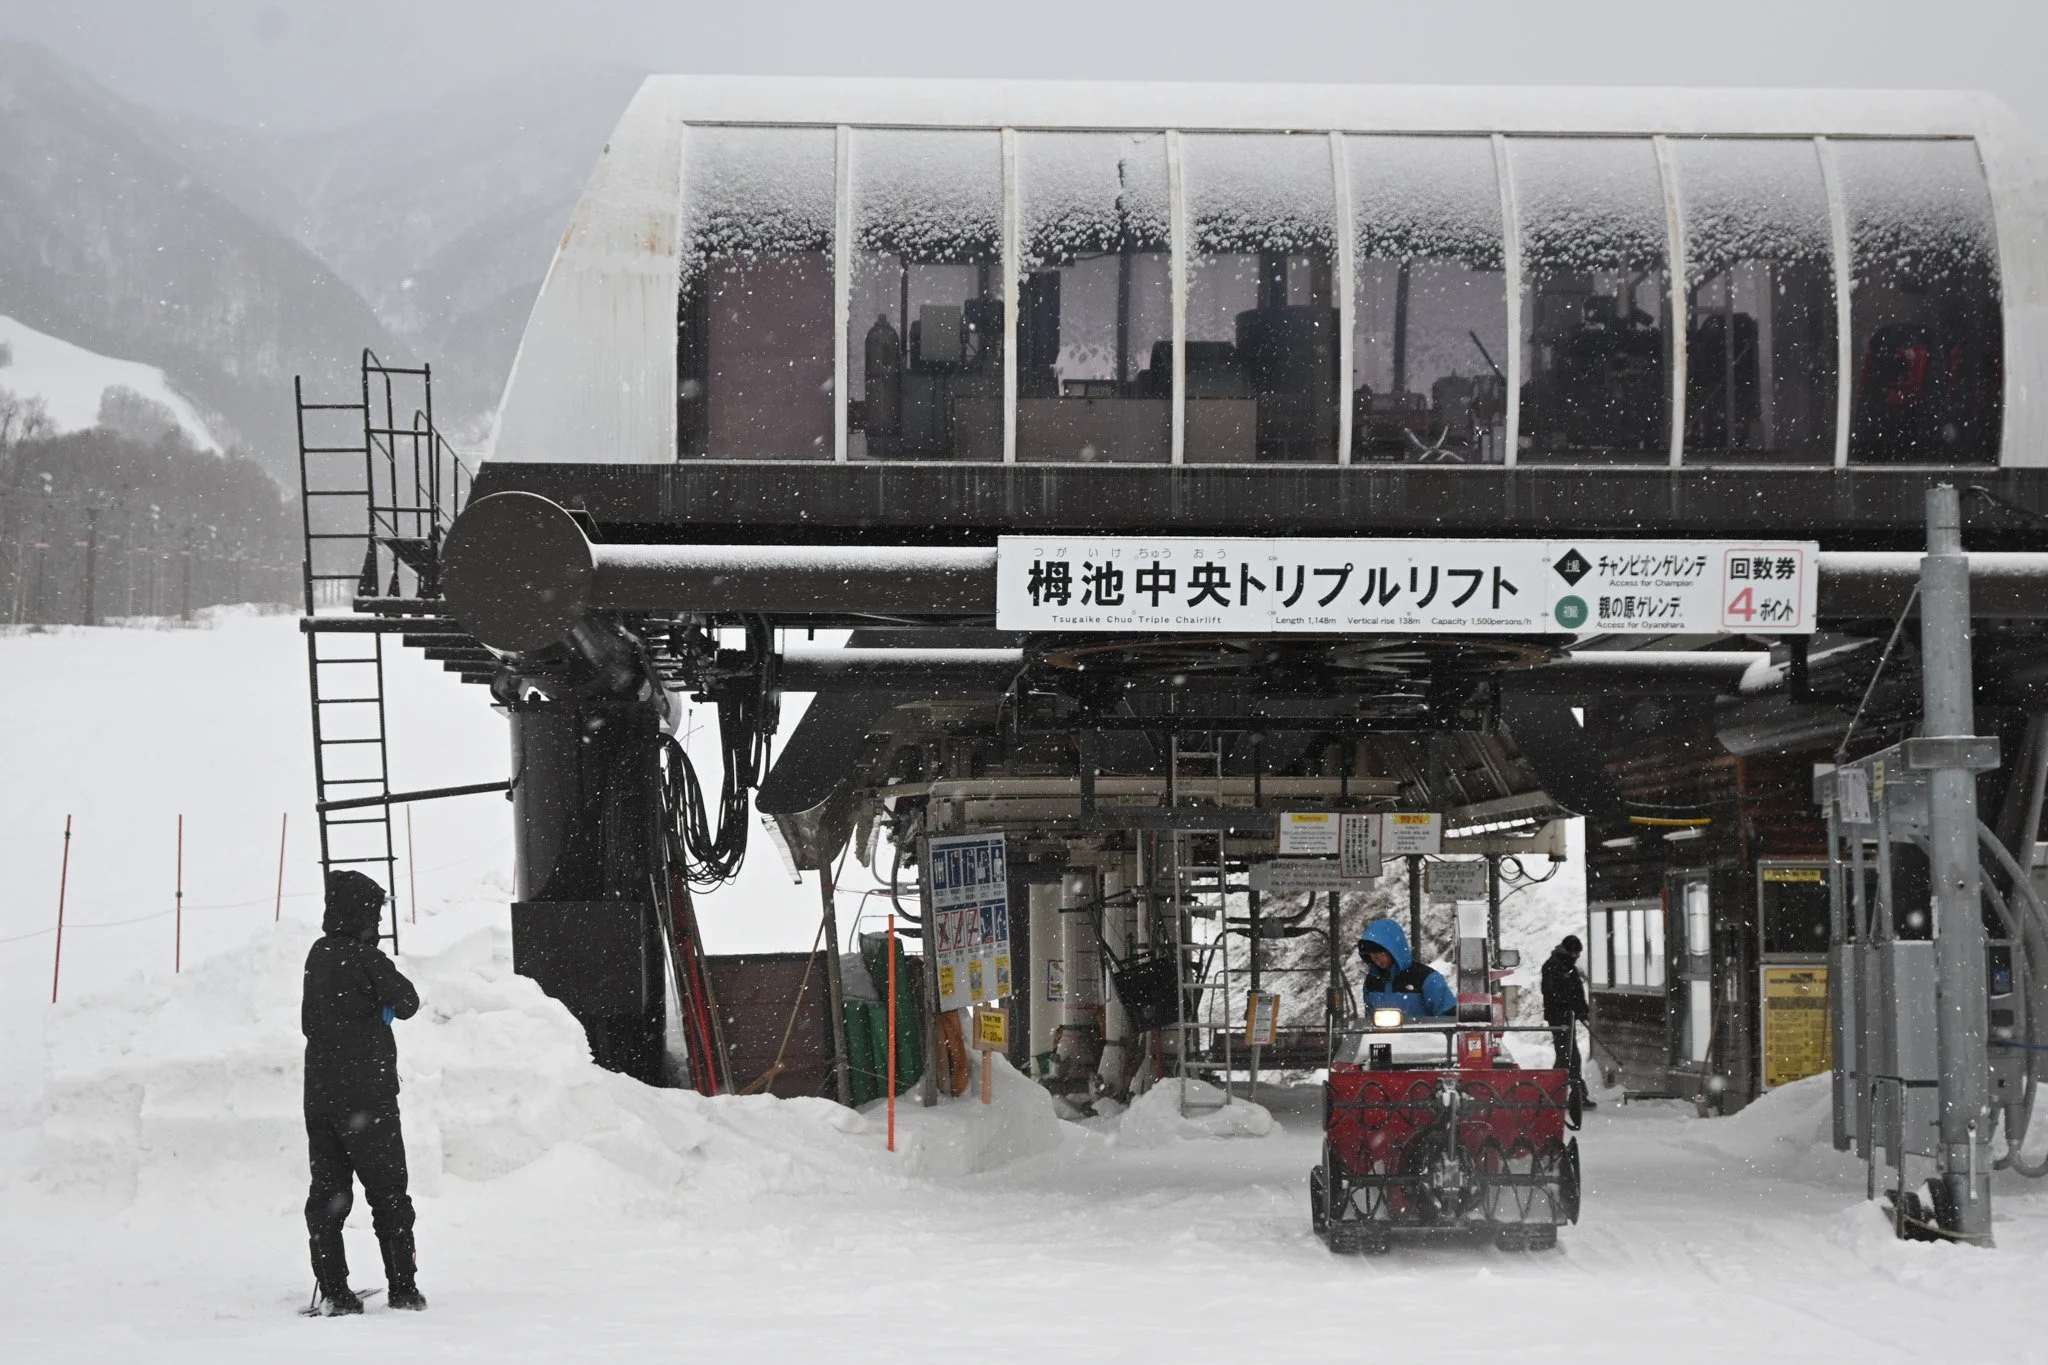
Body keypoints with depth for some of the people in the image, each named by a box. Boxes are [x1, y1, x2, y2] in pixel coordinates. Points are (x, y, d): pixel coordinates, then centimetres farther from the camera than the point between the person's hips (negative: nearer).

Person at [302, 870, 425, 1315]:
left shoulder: (317, 956, 8)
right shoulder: (363, 958, -15)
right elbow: (407, 1003, -7)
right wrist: (385, 998, 13)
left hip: (319, 1091, 6)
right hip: (366, 1093, -6)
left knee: (327, 1193, 7)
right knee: (388, 1192, 4)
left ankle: (332, 1290, 2)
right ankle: (402, 1287, 6)